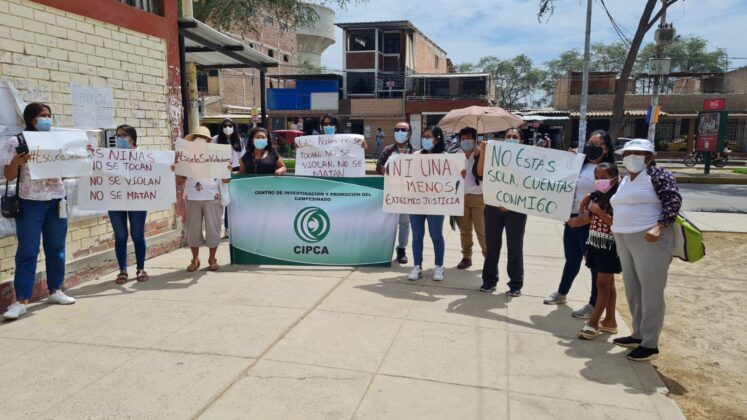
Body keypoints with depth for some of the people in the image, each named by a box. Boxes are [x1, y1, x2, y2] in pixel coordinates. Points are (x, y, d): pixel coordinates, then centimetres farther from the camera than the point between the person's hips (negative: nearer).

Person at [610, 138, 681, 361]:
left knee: (651, 291, -2)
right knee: (632, 289, 14)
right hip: (625, 241, 9)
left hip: (650, 240, -8)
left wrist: (659, 227, -26)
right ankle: (639, 334, 27)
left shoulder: (657, 175, -6)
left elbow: (674, 201, -16)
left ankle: (650, 344, 5)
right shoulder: (624, 181, 18)